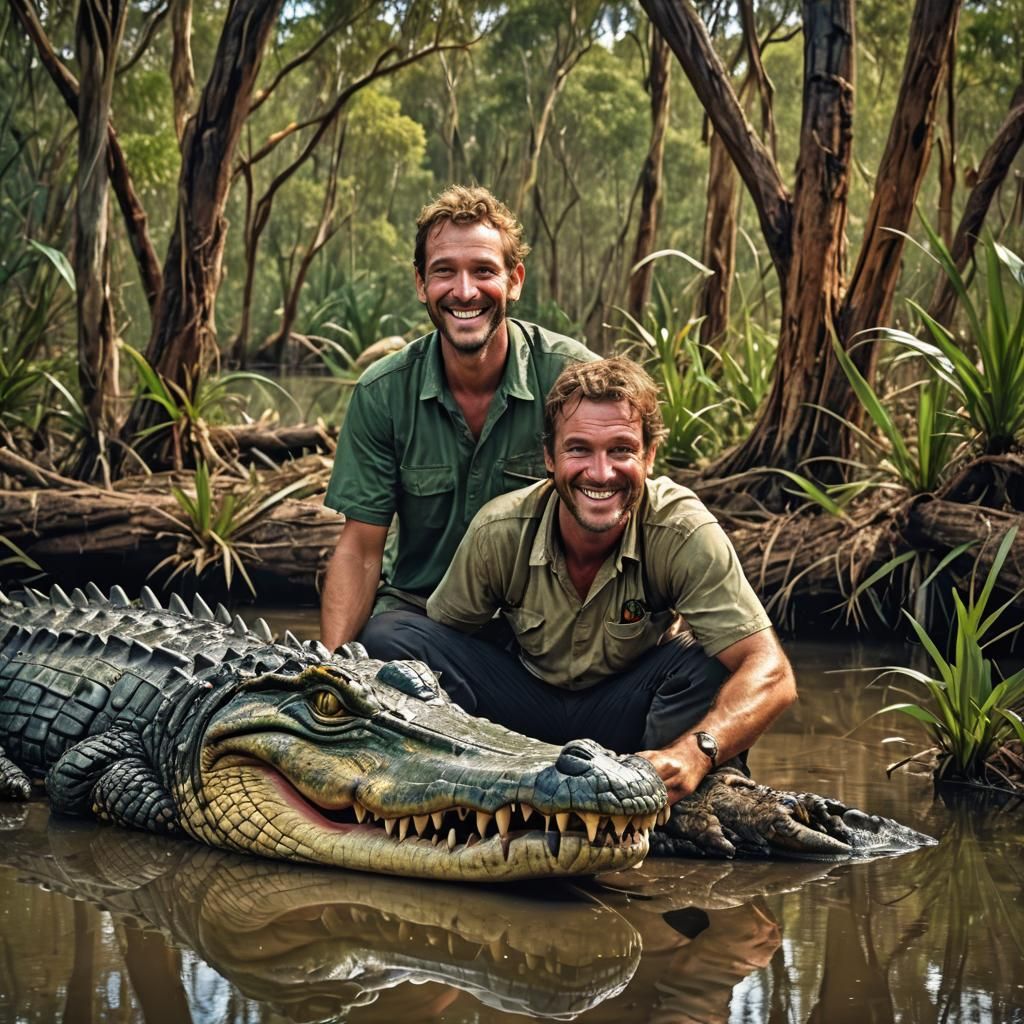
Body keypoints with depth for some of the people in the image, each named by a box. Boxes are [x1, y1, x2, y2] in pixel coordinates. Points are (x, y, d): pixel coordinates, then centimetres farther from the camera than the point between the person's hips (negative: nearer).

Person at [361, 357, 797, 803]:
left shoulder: (682, 533, -26)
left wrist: (696, 752, -52)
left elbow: (771, 673, -32)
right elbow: (436, 637, -6)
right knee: (401, 637, -20)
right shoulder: (500, 530, -20)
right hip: (529, 702, 2)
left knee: (710, 662, -33)